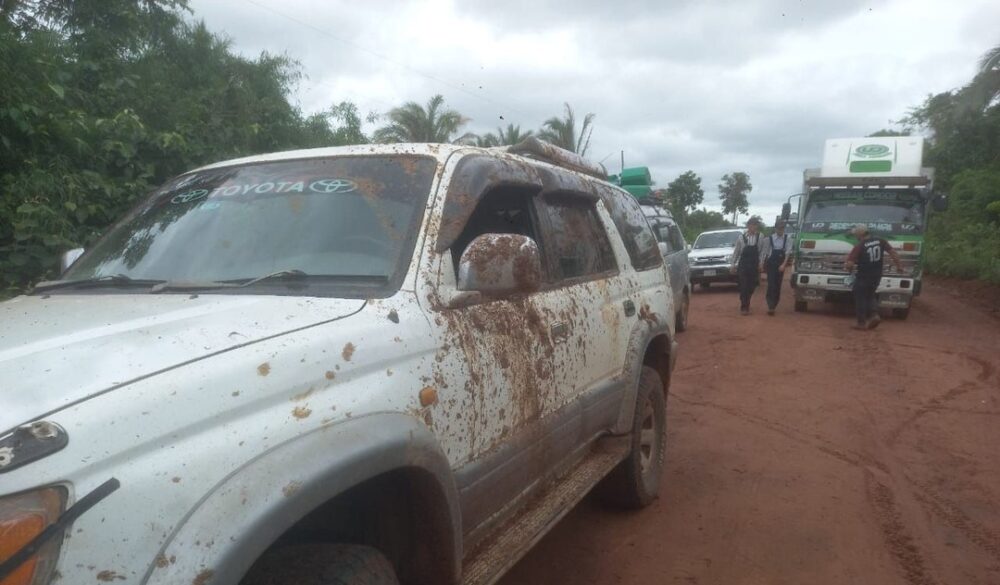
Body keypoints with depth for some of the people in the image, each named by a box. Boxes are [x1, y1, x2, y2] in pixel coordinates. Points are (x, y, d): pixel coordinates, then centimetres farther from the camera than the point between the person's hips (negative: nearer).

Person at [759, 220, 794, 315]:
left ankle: (773, 306, 17)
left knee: (778, 286, 6)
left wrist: (783, 264, -18)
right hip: (771, 264, -2)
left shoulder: (787, 239, 0)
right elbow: (764, 252, 1)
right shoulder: (769, 239, -3)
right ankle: (771, 307, -14)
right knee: (771, 285, -12)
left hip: (781, 265, 2)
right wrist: (762, 264, -1)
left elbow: (788, 252, -7)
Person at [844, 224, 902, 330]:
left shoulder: (859, 246, -16)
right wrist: (898, 265, 16)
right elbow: (893, 253, 4)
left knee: (860, 298, 8)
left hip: (863, 277, -6)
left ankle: (862, 322, 10)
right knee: (870, 295, 25)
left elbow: (849, 264, -19)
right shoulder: (880, 241, 0)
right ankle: (874, 315, 7)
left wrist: (849, 268, 3)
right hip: (877, 276, 6)